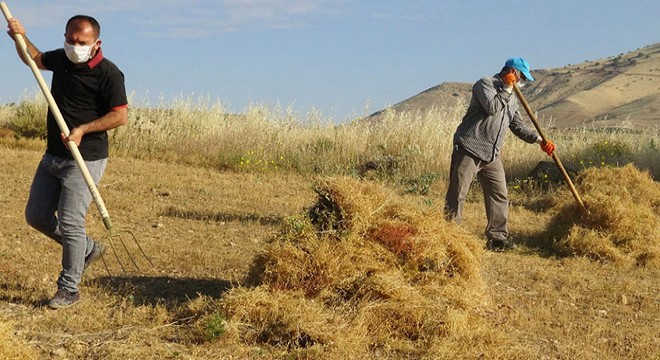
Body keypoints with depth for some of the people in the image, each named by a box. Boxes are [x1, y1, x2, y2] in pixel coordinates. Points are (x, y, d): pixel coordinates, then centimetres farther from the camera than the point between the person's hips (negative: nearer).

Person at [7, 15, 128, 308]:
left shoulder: (108, 74, -15)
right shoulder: (61, 58, 8)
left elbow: (120, 116, -16)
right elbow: (34, 58, 28)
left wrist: (82, 130, -22)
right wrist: (20, 38, 10)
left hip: (85, 159, -8)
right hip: (53, 155, 8)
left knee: (70, 223, -9)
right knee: (36, 215, 12)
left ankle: (69, 289, 4)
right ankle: (88, 248, 30)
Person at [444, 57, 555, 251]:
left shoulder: (512, 98, 20)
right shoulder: (485, 84, -4)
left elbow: (518, 126, 20)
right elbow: (492, 107, -21)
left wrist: (539, 140, 9)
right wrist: (507, 89, -9)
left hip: (492, 155, 8)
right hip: (469, 149, -8)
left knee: (499, 196, 5)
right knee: (457, 195, -6)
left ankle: (498, 238, 12)